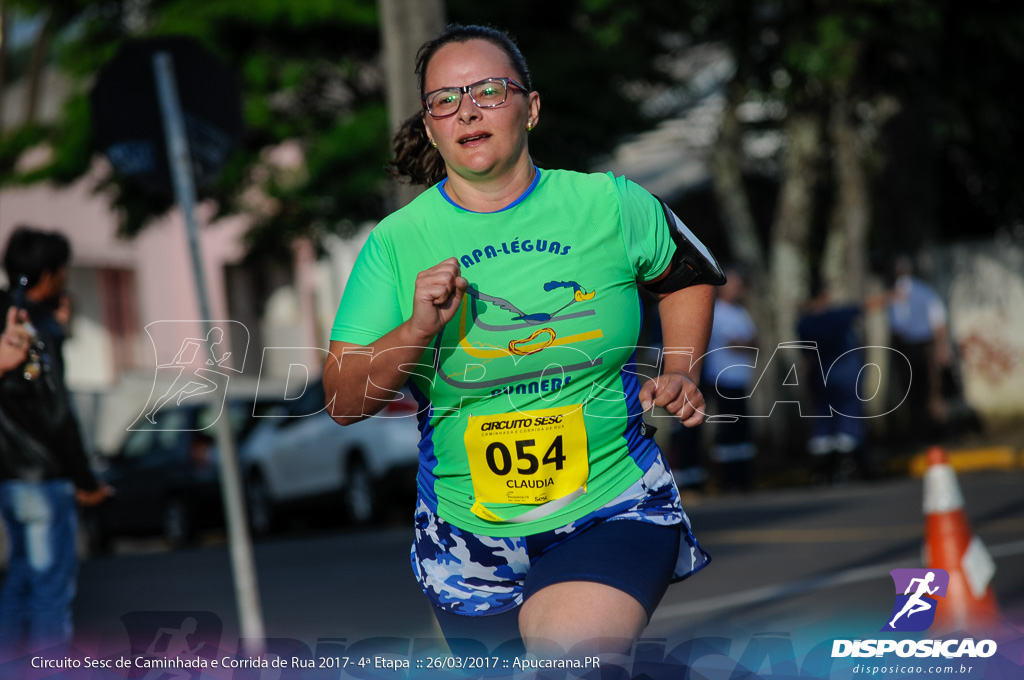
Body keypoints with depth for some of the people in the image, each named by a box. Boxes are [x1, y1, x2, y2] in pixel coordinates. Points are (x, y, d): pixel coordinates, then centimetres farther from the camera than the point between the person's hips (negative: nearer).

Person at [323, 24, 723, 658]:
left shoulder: (611, 206, -3)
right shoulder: (397, 242, -3)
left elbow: (688, 275, 19)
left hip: (612, 515, -2)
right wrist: (417, 332, -23)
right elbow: (343, 401, -7)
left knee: (570, 646, -32)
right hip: (471, 543, 3)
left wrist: (682, 374, 4)